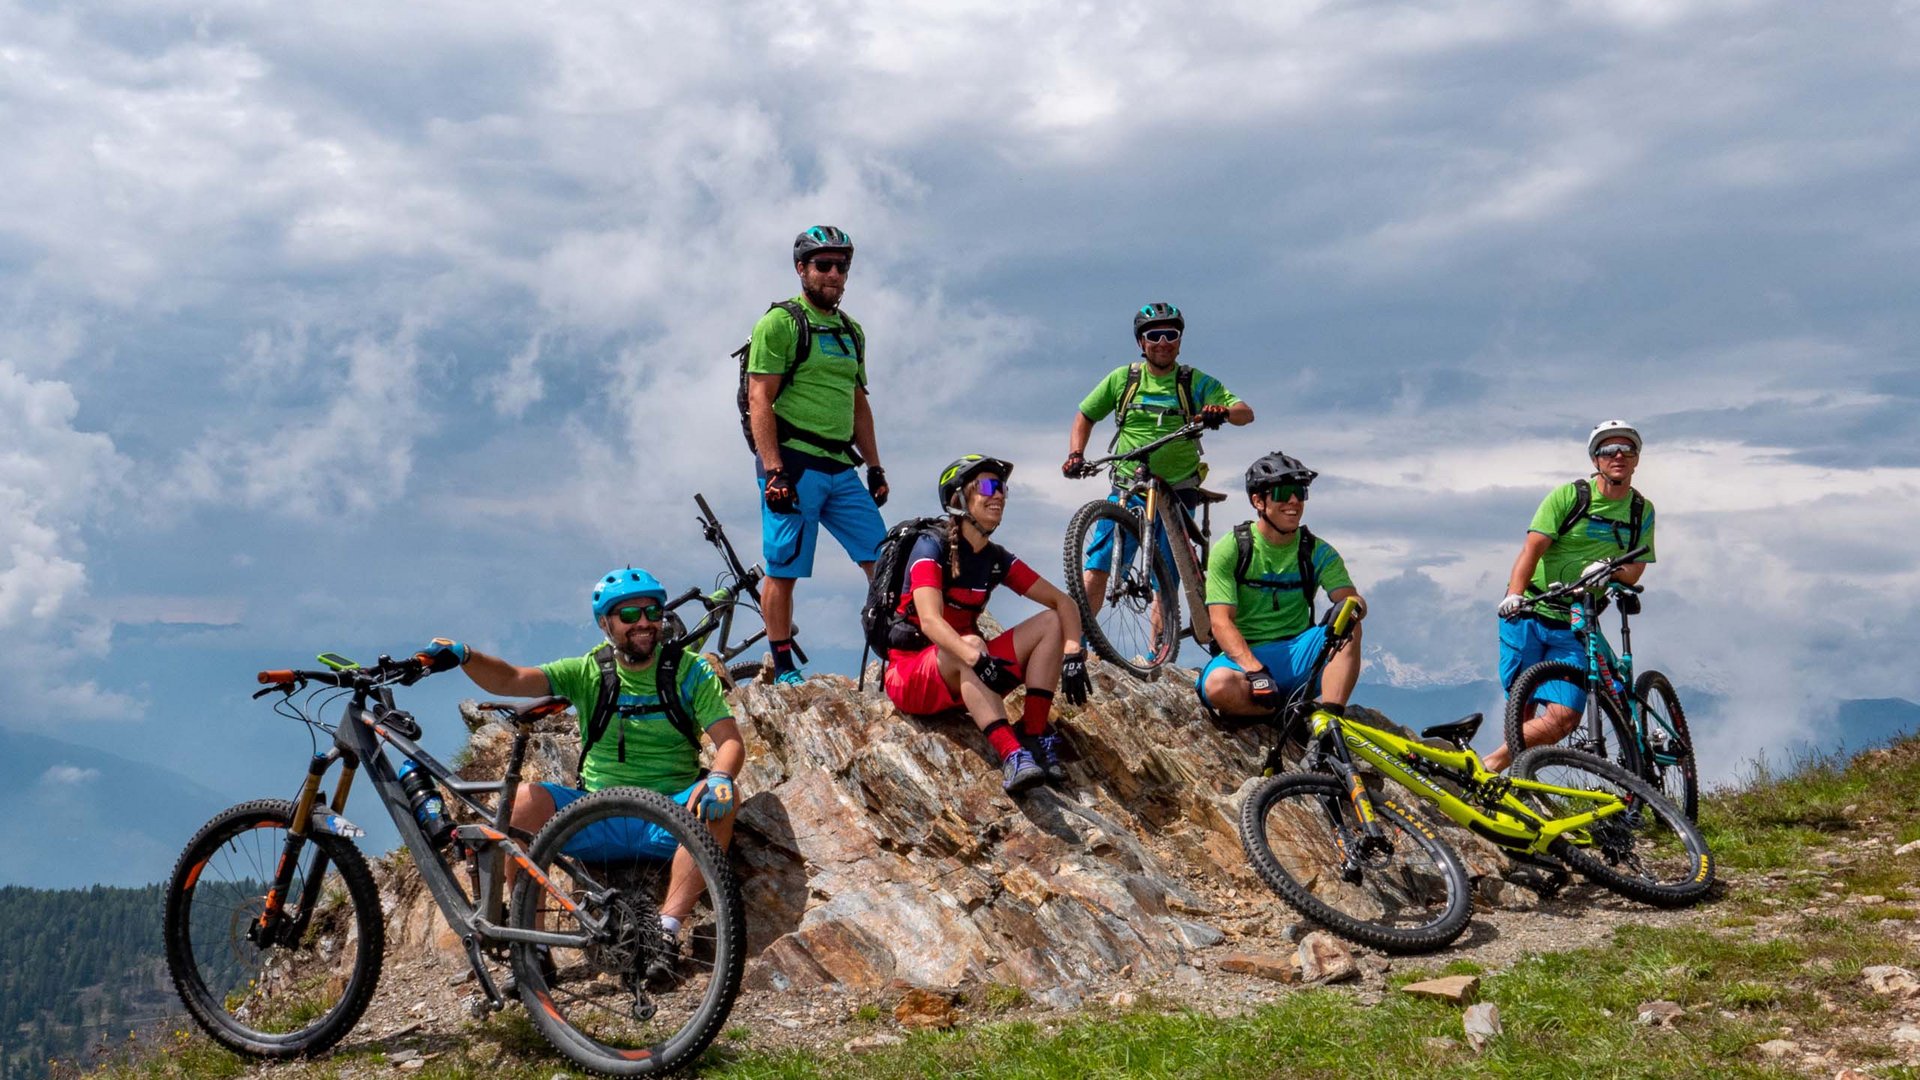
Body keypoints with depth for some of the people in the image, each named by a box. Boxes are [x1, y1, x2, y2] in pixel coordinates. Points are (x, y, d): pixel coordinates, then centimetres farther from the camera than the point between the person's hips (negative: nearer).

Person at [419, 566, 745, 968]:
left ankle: (667, 928, -33)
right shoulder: (589, 672, 5)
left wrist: (718, 777, -29)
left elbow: (731, 742, -6)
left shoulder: (690, 671, 3)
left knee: (724, 796, -31)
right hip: (596, 817, 1)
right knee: (525, 799, -25)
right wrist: (464, 656, -28)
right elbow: (510, 680, -8)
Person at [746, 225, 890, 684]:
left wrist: (875, 466, 15)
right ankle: (784, 671, 9)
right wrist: (774, 471, -19)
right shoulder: (780, 323, -5)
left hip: (840, 467, 7)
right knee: (783, 573, -1)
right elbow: (760, 401, -11)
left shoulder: (851, 331, 17)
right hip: (793, 464, -7)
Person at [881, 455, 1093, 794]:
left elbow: (1063, 603, 1)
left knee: (1051, 622, -8)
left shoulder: (996, 559, 4)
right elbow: (930, 621, -30)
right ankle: (1012, 756, -49)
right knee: (971, 643, -37)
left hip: (965, 676, 6)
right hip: (911, 673, -6)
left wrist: (1072, 653, -18)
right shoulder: (932, 547, -15)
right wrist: (979, 659, -45)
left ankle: (1035, 736, -19)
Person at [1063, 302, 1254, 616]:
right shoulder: (1122, 378, 7)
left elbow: (1246, 412, -7)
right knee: (1097, 568, -12)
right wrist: (1075, 455, -1)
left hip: (1177, 493, -1)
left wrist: (1221, 411, -30)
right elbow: (1085, 416, 16)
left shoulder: (1196, 382, 3)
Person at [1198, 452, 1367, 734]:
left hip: (1296, 656, 3)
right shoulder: (1229, 549, -4)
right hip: (1244, 655, -3)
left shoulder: (1318, 552, 6)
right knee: (1219, 686, -37)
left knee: (1347, 630, -25)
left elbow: (1353, 599, -4)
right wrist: (1255, 671, -28)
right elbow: (1221, 621, -12)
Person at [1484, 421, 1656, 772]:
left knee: (1564, 717, -13)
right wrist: (1514, 594, -29)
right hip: (1528, 614, -2)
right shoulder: (1569, 495, -3)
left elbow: (1633, 572, 4)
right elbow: (1532, 547, -12)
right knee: (1521, 711, -3)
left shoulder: (1642, 511, 8)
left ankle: (1489, 766, -4)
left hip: (1574, 627, 3)